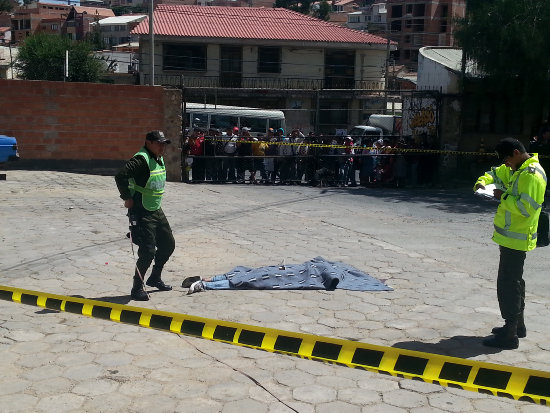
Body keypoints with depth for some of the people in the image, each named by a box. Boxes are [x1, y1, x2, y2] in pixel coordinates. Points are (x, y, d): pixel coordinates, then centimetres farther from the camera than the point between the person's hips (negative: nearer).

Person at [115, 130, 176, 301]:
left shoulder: (159, 159, 11)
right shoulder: (141, 160, -20)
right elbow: (120, 176, -32)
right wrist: (127, 198, -23)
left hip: (156, 210, 10)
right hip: (141, 213, -10)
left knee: (168, 244, 16)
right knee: (148, 251, -11)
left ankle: (155, 278, 34)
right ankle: (137, 288, 5)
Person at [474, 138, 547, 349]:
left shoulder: (532, 175, -21)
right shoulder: (516, 170, 11)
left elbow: (525, 208, -28)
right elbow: (496, 173, 24)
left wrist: (504, 197, -17)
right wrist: (482, 182, 4)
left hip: (516, 238, -11)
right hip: (511, 236, 11)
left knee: (508, 284, -7)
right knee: (514, 281, 19)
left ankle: (509, 335, -2)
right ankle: (518, 325, 33)